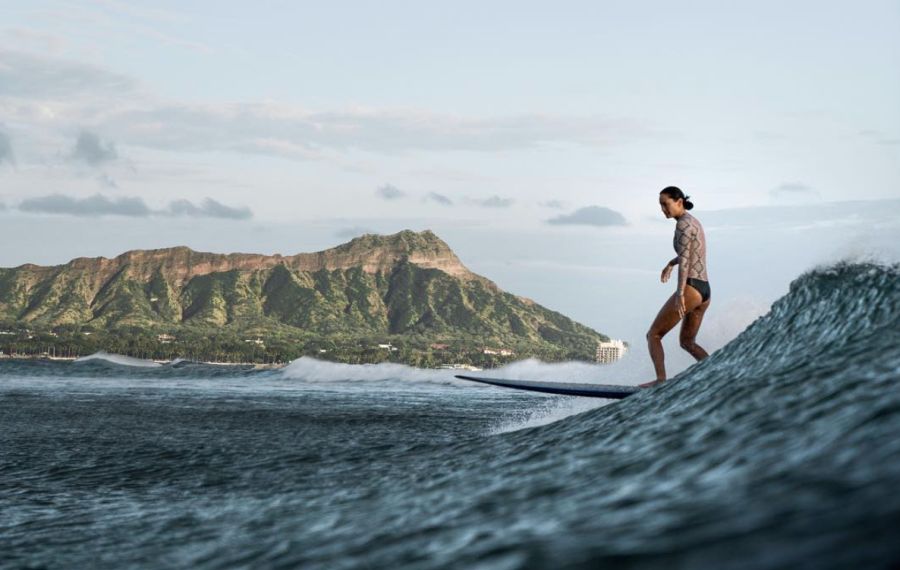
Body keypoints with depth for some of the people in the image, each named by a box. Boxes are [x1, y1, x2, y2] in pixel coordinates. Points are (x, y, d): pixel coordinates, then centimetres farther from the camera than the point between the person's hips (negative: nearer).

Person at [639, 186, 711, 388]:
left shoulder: (683, 224, -12)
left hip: (690, 289, -9)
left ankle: (661, 380, -16)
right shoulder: (693, 222, 19)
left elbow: (684, 260, -23)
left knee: (653, 335, 0)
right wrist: (670, 263, 56)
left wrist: (679, 295, -31)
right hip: (704, 291, 9)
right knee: (687, 342, 22)